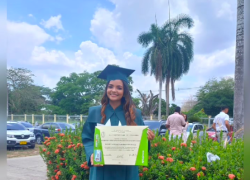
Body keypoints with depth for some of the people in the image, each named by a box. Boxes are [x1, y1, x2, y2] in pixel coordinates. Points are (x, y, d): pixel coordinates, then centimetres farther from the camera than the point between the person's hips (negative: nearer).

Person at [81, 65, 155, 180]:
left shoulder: (135, 114, 3)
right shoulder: (94, 112, 1)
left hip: (127, 170, 1)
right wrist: (92, 154, -16)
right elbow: (87, 138, 2)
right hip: (102, 169, 0)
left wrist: (147, 138, -16)